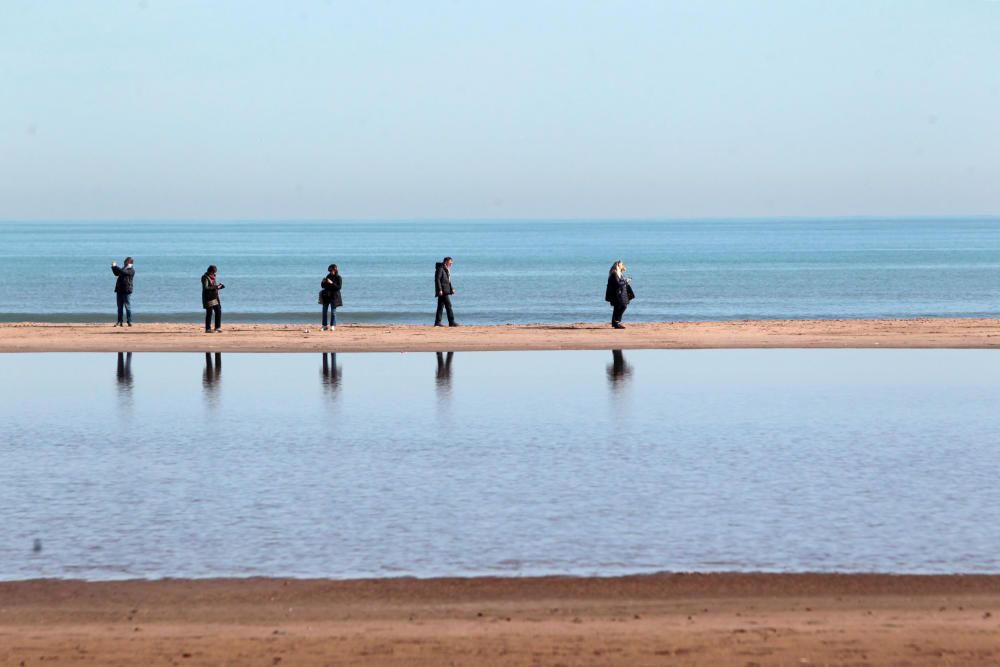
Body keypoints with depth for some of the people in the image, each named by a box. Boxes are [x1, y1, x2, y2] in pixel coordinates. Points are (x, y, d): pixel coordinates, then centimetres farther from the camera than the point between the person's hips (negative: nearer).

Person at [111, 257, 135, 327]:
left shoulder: (131, 270, -8)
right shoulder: (124, 268, 18)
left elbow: (123, 272, -23)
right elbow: (116, 273, 28)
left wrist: (115, 266, -19)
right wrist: (113, 267, 14)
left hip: (126, 290, -8)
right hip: (119, 290, 8)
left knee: (128, 306, -5)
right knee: (120, 307, 6)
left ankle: (129, 321, -1)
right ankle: (119, 322, 8)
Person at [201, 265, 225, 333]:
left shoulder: (212, 277, 13)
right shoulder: (205, 278, -12)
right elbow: (205, 288, -22)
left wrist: (219, 286, 0)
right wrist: (216, 287, -24)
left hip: (214, 297, 8)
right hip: (208, 298, -8)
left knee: (218, 311, 3)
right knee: (209, 313, -5)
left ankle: (218, 327, 8)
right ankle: (208, 329, 0)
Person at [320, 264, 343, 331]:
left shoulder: (338, 278, -4)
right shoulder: (328, 276, 11)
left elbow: (339, 287, -15)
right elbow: (323, 286, 15)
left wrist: (332, 283, -22)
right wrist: (323, 282, -6)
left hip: (334, 296, -5)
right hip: (326, 296, 5)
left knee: (333, 311, -4)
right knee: (324, 311, 3)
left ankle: (333, 326, 0)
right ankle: (324, 326, 8)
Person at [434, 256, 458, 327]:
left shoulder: (447, 269, 20)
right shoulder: (440, 269, -10)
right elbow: (437, 279, -17)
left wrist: (451, 288, 15)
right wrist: (440, 290, -22)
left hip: (446, 291, 10)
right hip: (443, 291, -10)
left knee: (441, 306, 8)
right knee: (448, 305, -11)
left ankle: (437, 322, 9)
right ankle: (451, 322, -13)